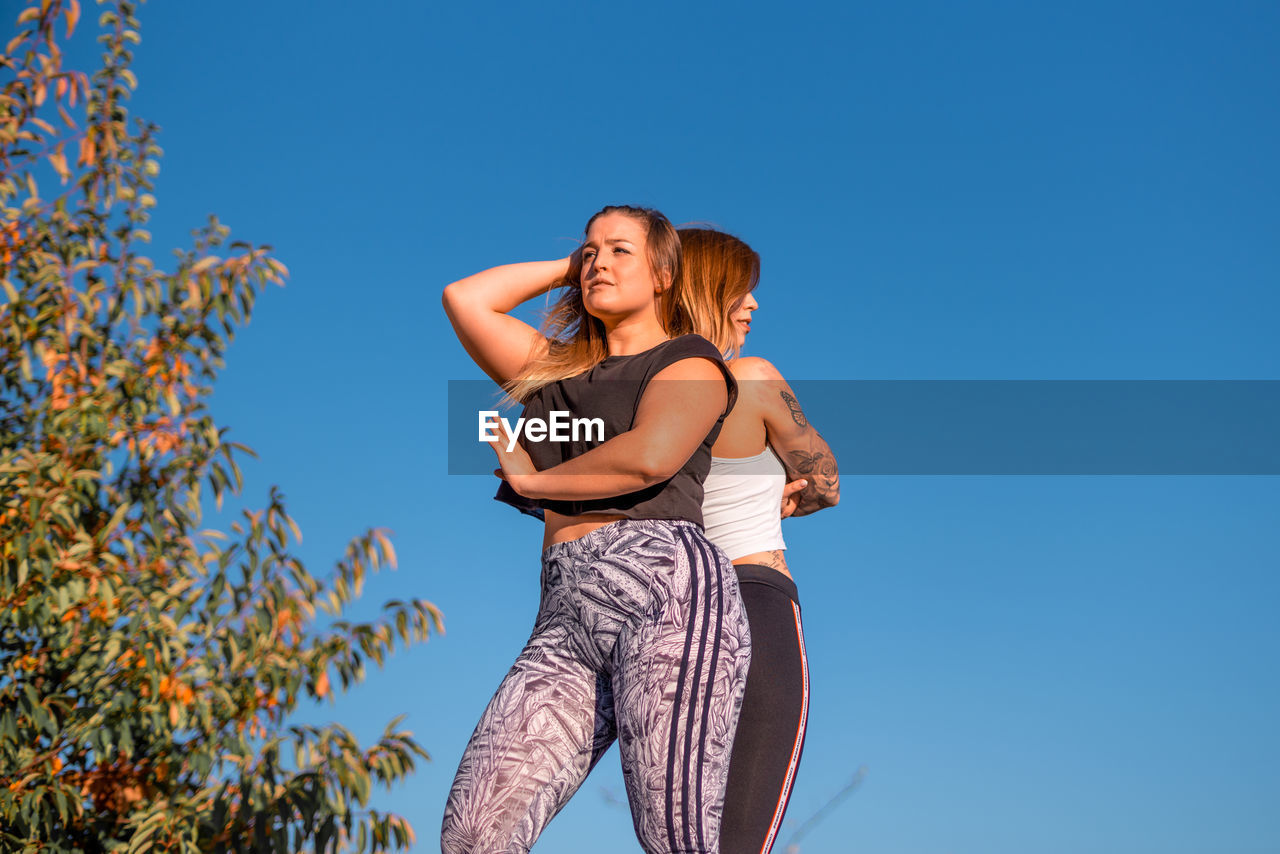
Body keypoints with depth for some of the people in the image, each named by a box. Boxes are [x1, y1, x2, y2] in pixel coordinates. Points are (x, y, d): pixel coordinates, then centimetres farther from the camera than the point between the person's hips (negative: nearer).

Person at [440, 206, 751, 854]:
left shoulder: (690, 361, 12)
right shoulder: (557, 368, 31)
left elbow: (650, 457, -7)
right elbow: (464, 299, 26)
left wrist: (532, 480, 6)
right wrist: (568, 267, 30)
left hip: (668, 588, -6)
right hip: (568, 615, 6)